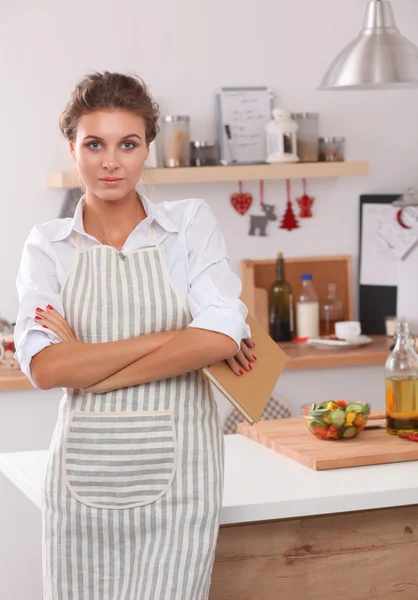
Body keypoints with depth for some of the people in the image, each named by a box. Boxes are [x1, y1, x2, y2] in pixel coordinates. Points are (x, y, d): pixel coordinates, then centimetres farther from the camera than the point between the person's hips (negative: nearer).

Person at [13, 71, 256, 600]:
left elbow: (222, 337, -13)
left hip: (174, 464, -1)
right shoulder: (47, 246, 4)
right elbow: (43, 367, -11)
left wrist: (91, 370, -11)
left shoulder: (191, 224, 2)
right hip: (85, 469, 2)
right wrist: (170, 338, -15)